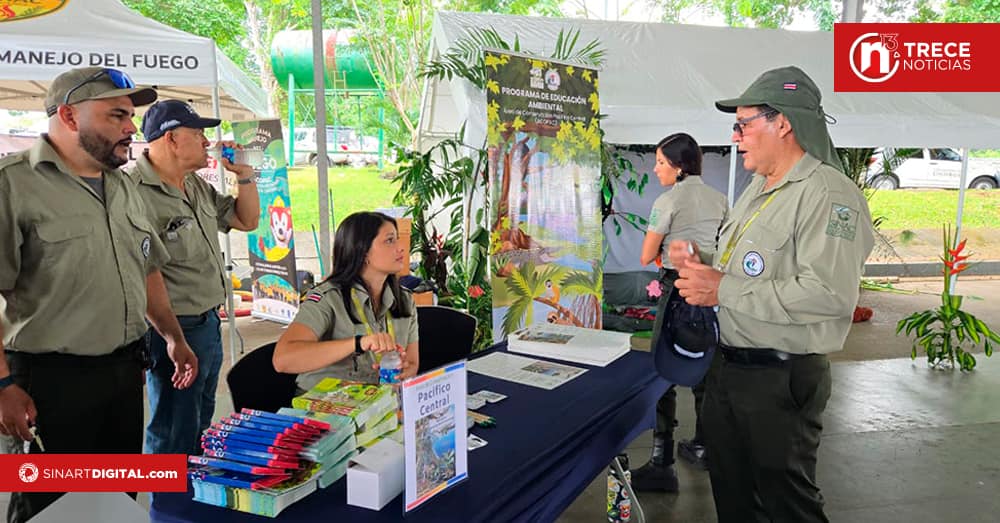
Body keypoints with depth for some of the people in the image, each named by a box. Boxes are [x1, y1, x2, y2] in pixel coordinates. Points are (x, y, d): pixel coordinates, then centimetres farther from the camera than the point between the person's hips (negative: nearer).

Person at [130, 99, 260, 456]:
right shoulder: (137, 194, -22)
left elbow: (247, 220, 20)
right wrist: (167, 341, -24)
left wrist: (244, 175, 5)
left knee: (200, 426, 24)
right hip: (175, 332, -10)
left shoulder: (197, 186, 9)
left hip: (208, 324, 10)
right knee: (175, 439, 5)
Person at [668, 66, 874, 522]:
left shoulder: (827, 193, -17)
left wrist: (724, 290, -24)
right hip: (728, 367, 9)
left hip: (781, 379, -9)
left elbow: (829, 294, -29)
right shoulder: (757, 190, 13)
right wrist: (698, 265, 3)